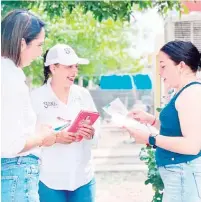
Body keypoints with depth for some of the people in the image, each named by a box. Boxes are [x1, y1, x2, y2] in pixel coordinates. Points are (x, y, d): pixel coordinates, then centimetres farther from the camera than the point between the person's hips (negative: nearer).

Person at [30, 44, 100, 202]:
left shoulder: (83, 94, 6)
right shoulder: (36, 97, -6)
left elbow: (97, 131, 8)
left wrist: (91, 134, -14)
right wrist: (55, 138, -23)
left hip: (83, 176, 4)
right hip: (49, 179, -3)